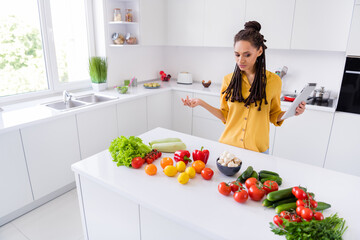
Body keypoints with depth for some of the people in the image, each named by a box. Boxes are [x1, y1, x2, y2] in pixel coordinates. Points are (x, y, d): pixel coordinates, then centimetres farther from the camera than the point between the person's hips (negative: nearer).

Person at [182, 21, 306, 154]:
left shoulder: (273, 80, -6)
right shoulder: (228, 80, -2)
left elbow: (274, 116, 5)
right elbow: (225, 115, 3)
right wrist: (201, 103, -7)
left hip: (257, 149, -1)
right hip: (228, 145, 1)